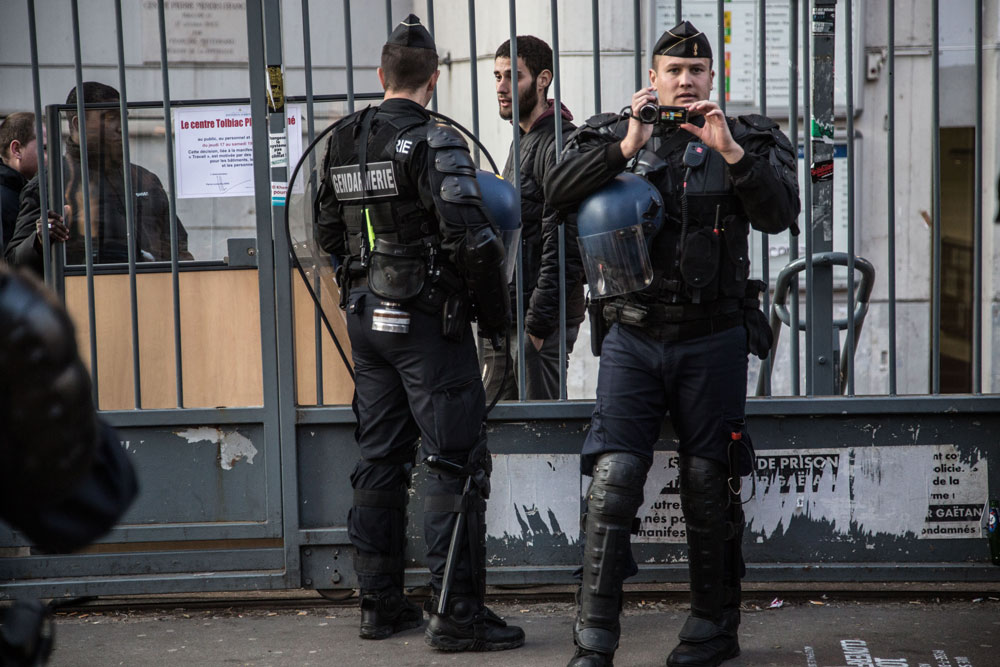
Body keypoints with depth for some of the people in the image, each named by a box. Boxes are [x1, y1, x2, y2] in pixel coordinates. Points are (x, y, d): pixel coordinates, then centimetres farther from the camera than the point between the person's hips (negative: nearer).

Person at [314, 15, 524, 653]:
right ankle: (456, 613, -2)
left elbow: (330, 234, 15)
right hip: (427, 319, -7)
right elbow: (471, 236, -21)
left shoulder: (343, 143, 7)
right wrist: (497, 312, -9)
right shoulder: (435, 142, -14)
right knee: (458, 462, -2)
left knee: (381, 459, 13)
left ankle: (381, 602, 20)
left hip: (365, 316, 7)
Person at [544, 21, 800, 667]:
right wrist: (625, 147, -18)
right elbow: (558, 192, -7)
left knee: (709, 486, 7)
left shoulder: (749, 139, 6)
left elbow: (780, 213, -9)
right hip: (633, 340, 0)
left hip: (713, 341, 0)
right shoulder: (614, 132, 7)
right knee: (613, 480, -8)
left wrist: (730, 151, -20)